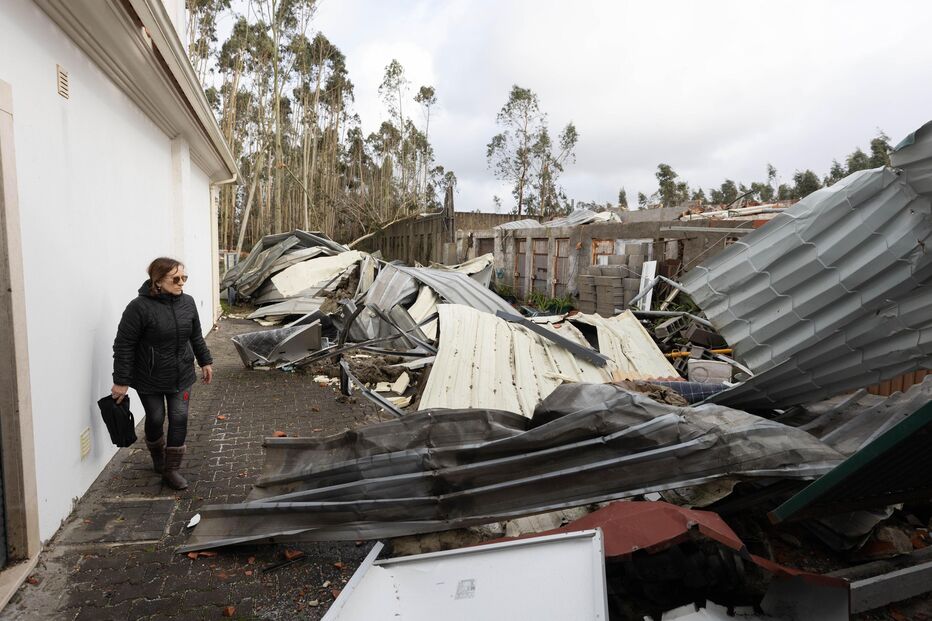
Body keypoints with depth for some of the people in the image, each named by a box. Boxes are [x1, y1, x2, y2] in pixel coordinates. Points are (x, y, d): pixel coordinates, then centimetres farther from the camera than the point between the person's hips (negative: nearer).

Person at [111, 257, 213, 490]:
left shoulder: (187, 302, -3)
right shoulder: (140, 307, -20)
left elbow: (196, 336, 11)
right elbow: (124, 346, -16)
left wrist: (205, 361, 14)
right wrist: (121, 381, -14)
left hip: (181, 376, 4)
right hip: (149, 380, -4)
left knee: (179, 419, 2)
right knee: (155, 419, 10)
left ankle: (171, 469, 16)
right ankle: (158, 456, 40)